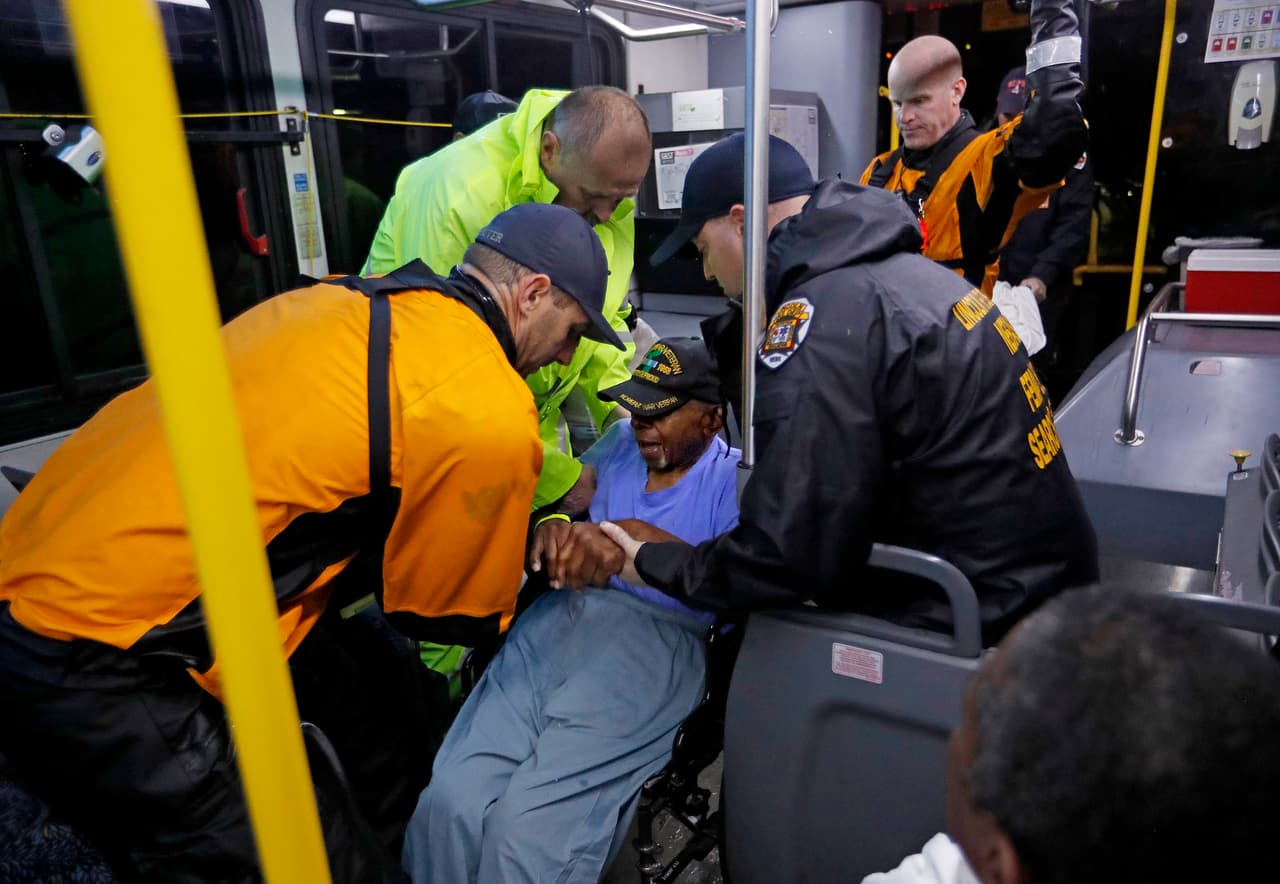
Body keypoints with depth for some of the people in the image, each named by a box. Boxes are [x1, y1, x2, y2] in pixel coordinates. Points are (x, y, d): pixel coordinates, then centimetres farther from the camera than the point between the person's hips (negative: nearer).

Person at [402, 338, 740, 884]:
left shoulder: (732, 477, 1)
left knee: (527, 827, -18)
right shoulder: (622, 442, 17)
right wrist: (552, 525, -9)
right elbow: (565, 493, 16)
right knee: (451, 801, -13)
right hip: (561, 618, 5)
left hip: (657, 641, -4)